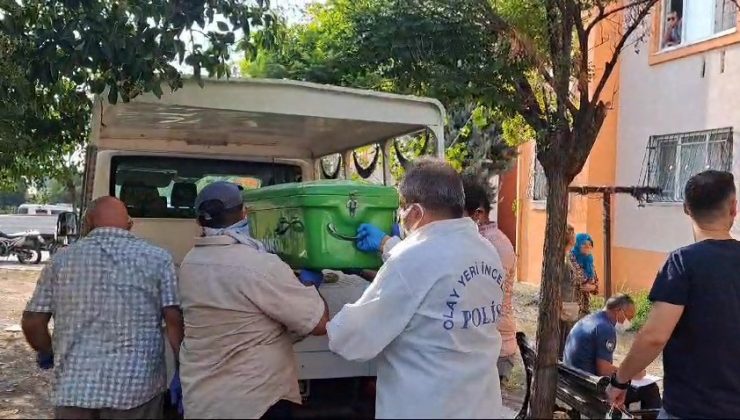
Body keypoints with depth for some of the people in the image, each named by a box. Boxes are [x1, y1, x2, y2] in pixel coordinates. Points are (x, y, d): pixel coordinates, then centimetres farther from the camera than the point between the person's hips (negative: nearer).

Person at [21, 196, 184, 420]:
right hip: (136, 387, -1)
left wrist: (47, 354, 26)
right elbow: (175, 321, -7)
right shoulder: (157, 258, 1)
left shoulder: (62, 259, 7)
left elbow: (32, 322, 8)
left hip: (74, 387, 1)